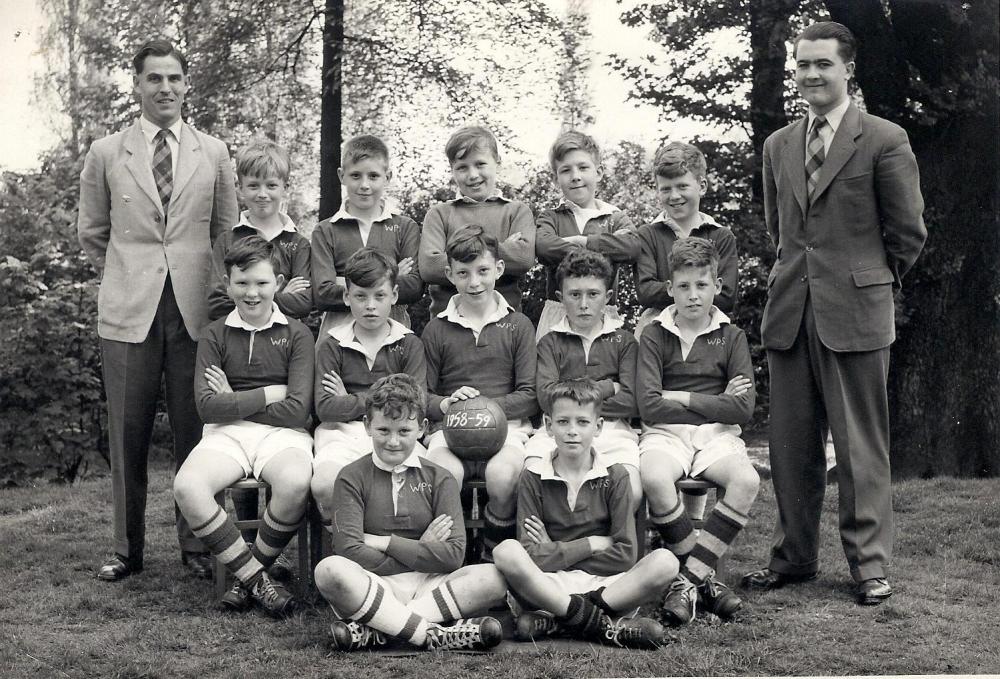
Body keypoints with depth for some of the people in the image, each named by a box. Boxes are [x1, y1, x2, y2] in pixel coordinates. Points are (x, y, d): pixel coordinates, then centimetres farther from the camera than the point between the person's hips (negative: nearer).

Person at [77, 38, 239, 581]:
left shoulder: (213, 153, 8)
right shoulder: (106, 154, 6)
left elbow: (225, 231, 14)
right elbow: (91, 232, 14)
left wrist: (197, 278, 11)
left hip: (195, 310, 0)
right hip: (129, 311, 0)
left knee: (194, 432, 2)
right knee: (127, 434, 3)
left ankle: (196, 545, 13)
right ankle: (126, 548, 14)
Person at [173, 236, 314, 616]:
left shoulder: (296, 334, 7)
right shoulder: (215, 336, 11)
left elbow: (297, 409, -4)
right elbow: (207, 406, -2)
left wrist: (235, 401, -1)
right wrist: (268, 395, -4)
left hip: (281, 433, -1)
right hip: (225, 434, 2)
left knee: (295, 483, -37)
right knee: (186, 487, -31)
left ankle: (248, 574, -11)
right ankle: (257, 580, -18)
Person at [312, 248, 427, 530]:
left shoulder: (410, 344, 12)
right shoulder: (332, 345, 12)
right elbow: (325, 408, -1)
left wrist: (352, 400, 1)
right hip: (343, 433, 0)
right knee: (325, 483, -34)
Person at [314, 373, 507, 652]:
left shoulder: (440, 479, 9)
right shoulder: (352, 478, 5)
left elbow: (453, 555, -4)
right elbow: (348, 549, -10)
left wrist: (384, 542, -6)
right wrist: (420, 553, -6)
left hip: (427, 586, 2)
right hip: (371, 585, -2)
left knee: (493, 578, -25)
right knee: (329, 570, -33)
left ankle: (373, 630, -27)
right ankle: (437, 635, -31)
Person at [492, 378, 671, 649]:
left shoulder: (614, 477, 6)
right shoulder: (533, 479, 4)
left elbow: (625, 555, -2)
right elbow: (531, 556, -6)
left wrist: (557, 553, -3)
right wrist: (591, 544, -6)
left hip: (603, 585, 1)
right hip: (546, 584, -1)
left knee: (665, 561, -26)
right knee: (505, 551, -31)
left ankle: (553, 621, -24)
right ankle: (603, 626, -28)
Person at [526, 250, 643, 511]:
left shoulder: (624, 341, 17)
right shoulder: (550, 343, 16)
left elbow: (632, 401, 2)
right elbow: (547, 397, -2)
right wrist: (607, 388, 0)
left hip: (612, 429, 0)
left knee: (632, 493, -27)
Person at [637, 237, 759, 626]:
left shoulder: (731, 337, 9)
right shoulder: (655, 335, 5)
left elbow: (743, 410, -2)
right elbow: (649, 405, -7)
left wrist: (682, 398, -5)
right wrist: (715, 403, -4)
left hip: (717, 434, 2)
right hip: (665, 432, -1)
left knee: (747, 480, -31)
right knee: (654, 478, -36)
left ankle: (688, 579, -23)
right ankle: (703, 577, -19)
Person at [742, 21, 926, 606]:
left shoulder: (885, 140, -3)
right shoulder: (779, 145, 13)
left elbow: (908, 232, 1)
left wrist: (872, 282, 7)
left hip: (855, 314, -5)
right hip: (790, 313, 5)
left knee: (861, 445, 1)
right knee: (791, 445, 8)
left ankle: (870, 564, 10)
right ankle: (795, 557, 19)